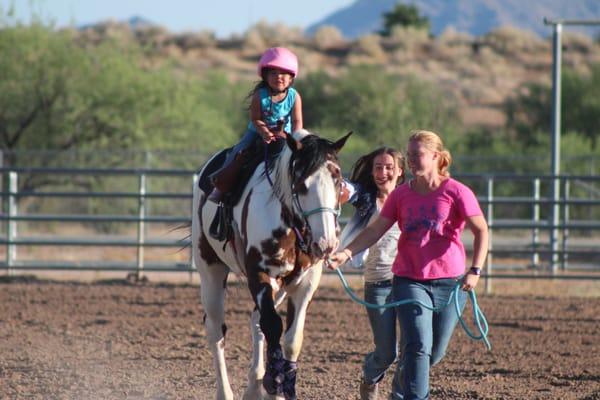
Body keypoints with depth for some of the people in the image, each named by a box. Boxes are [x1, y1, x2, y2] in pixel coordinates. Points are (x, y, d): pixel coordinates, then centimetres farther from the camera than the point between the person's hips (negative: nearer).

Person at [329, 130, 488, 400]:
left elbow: (481, 231, -9)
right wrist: (347, 252, -13)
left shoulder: (456, 192, -4)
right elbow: (375, 230, 2)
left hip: (450, 282, 0)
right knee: (418, 345, -16)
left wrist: (475, 271, -21)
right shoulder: (401, 195, 4)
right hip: (409, 280, 0)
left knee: (435, 352, 9)